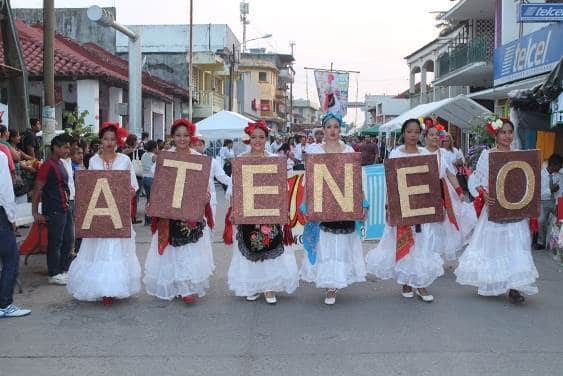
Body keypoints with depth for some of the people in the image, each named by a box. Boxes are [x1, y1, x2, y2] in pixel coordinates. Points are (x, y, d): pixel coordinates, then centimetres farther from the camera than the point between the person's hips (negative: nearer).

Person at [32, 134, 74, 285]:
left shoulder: (61, 164, 13)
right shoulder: (48, 165, -13)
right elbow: (38, 190, -13)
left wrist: (68, 205, 18)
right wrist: (35, 212, -15)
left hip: (65, 208, 9)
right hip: (54, 211, -9)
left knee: (68, 240, 14)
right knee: (55, 242, 0)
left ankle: (63, 270, 27)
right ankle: (54, 274, 11)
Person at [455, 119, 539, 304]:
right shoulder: (487, 155, -2)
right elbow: (475, 179, -3)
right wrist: (483, 194, -18)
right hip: (494, 207, -2)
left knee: (516, 245, -3)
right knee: (492, 244, 6)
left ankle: (513, 287, 0)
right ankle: (487, 283, 22)